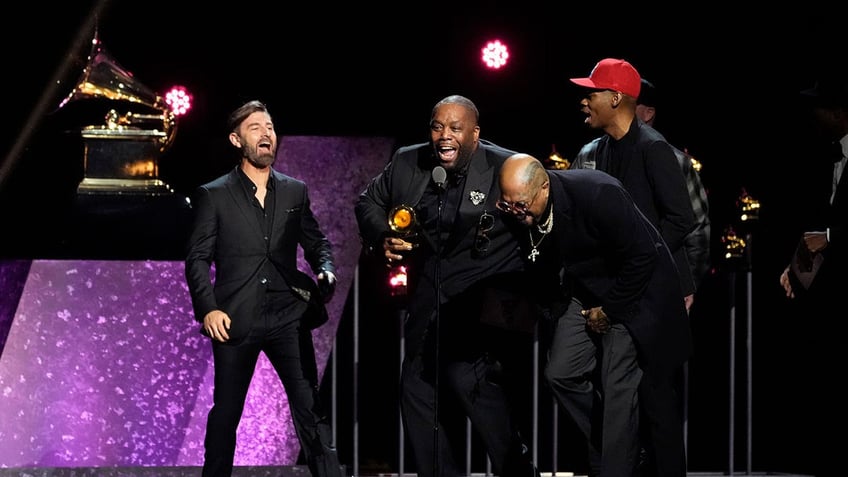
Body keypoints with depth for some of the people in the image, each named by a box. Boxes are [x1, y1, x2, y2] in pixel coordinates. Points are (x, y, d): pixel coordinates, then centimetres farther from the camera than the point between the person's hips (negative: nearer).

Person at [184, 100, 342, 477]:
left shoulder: (295, 191, 12)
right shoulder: (213, 196, 3)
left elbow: (316, 241, 18)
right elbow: (198, 259, 0)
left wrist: (325, 271, -4)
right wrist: (207, 309, -13)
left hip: (288, 316, 2)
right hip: (234, 319, -2)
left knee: (310, 406, -4)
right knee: (226, 412, 7)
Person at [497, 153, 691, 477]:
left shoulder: (598, 194, -32)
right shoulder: (522, 214, -13)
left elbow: (642, 256, -24)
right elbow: (538, 266, 8)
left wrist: (610, 310, -17)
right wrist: (553, 310, -2)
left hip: (629, 291, -6)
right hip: (582, 293, 7)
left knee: (618, 386, -11)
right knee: (560, 374, -2)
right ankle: (604, 448, 16)